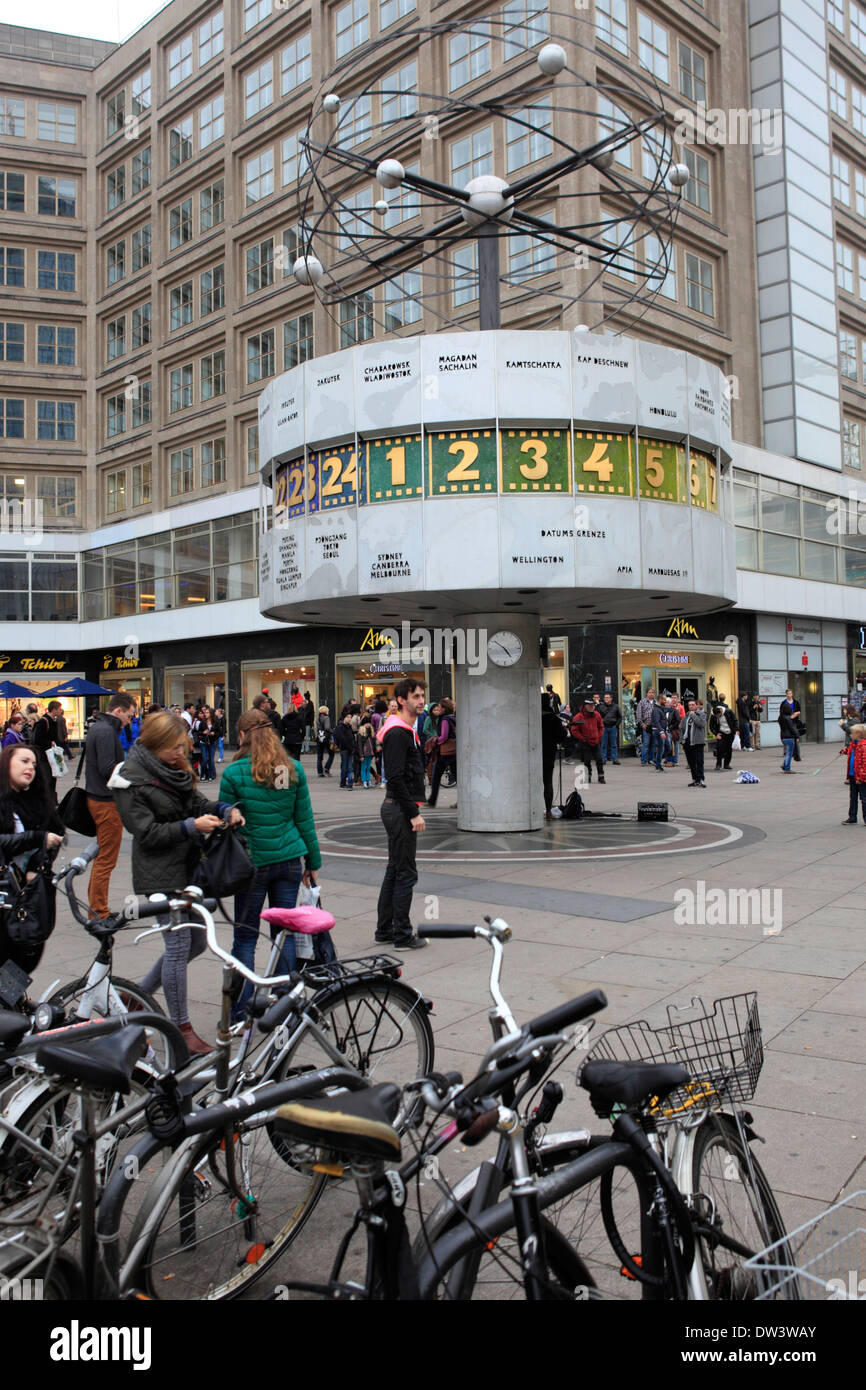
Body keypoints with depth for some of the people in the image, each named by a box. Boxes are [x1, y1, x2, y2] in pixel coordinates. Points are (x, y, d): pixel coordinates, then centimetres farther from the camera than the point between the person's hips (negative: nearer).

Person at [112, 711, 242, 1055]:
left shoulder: (172, 768, 10)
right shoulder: (131, 779, -14)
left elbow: (194, 801, 15)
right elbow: (146, 832, -16)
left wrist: (225, 809, -4)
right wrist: (191, 826, -23)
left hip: (187, 868, 9)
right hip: (161, 876, -9)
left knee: (195, 942, 13)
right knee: (179, 946, -3)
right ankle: (182, 1027, 11)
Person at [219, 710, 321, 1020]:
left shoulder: (234, 773, -9)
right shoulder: (294, 769, 1)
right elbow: (305, 820, 5)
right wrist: (313, 861, 13)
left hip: (251, 861, -3)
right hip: (289, 858, 3)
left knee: (245, 936, 7)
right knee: (285, 931, 11)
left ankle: (241, 1013, 10)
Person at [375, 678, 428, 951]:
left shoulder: (405, 731, 16)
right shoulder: (397, 733, -17)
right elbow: (396, 778, -23)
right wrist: (413, 813, -21)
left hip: (398, 808, 11)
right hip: (400, 809, -11)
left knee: (395, 871, 16)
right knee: (405, 874, -4)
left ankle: (385, 930, 24)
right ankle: (402, 936, 4)